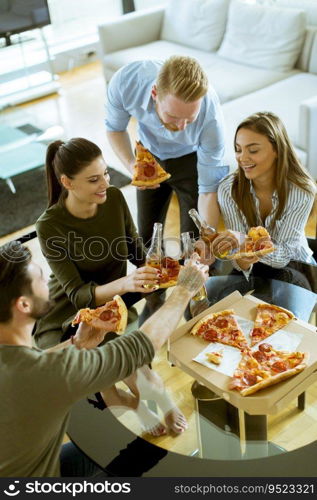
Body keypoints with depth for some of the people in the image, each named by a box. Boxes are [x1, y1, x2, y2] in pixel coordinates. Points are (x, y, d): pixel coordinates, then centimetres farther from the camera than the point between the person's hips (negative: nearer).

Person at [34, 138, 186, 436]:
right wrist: (125, 283, -44)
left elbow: (137, 253, 0)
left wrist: (158, 268, -23)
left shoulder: (114, 198, -10)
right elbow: (77, 294, -25)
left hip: (116, 297, 5)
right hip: (72, 314, -4)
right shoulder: (50, 226, -22)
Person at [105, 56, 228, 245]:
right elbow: (115, 128, -11)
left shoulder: (210, 116, -38)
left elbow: (208, 190, -28)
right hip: (150, 154, 2)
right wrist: (131, 164, -29)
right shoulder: (124, 81, -34)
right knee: (146, 237, 12)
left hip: (191, 159, -2)